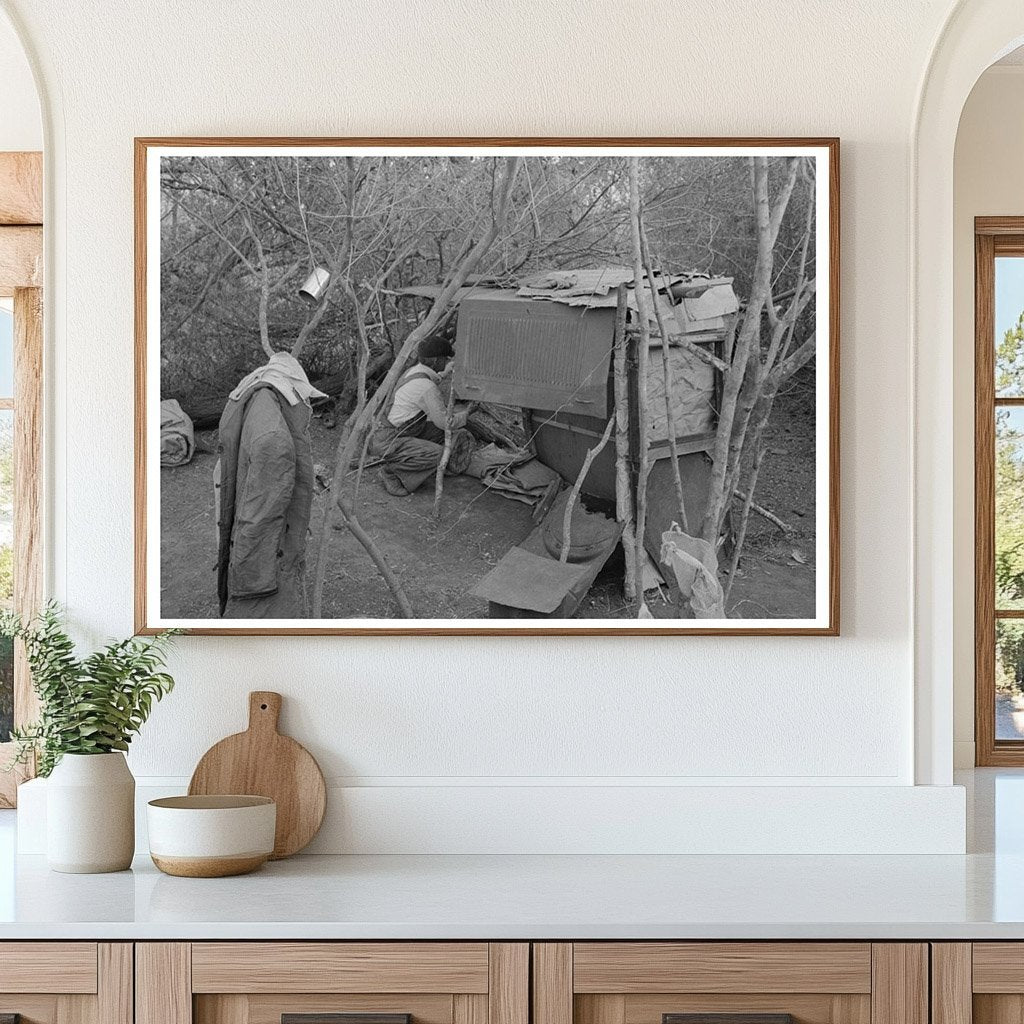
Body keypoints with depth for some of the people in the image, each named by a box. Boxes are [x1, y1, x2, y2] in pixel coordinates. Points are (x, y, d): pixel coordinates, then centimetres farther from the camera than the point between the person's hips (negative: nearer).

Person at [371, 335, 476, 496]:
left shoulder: (413, 371, 7)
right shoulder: (426, 386, -22)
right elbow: (444, 422, -12)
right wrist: (466, 413, 5)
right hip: (387, 442, -10)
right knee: (439, 456, -27)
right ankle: (390, 471, -9)